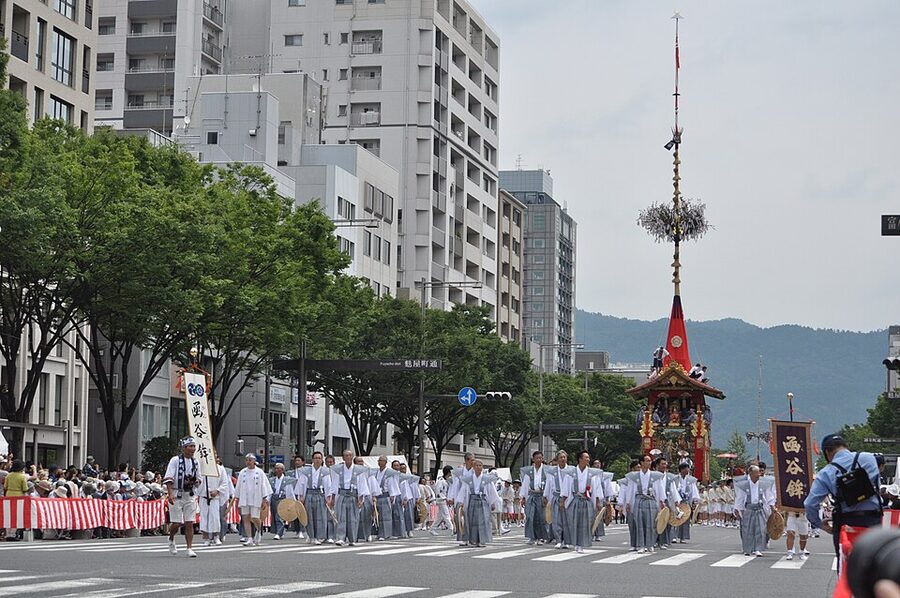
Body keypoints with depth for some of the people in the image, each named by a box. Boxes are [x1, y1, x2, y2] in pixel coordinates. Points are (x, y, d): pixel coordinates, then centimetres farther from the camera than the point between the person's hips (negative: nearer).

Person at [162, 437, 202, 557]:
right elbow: (168, 479, -12)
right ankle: (171, 539, 29)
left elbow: (198, 480, 20)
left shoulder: (195, 462, 10)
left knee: (189, 524, -1)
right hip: (176, 496, -4)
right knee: (176, 523, -2)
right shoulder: (175, 460, -7)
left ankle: (189, 549, 1)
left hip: (189, 496, 4)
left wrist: (195, 481, -5)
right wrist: (170, 494, -24)